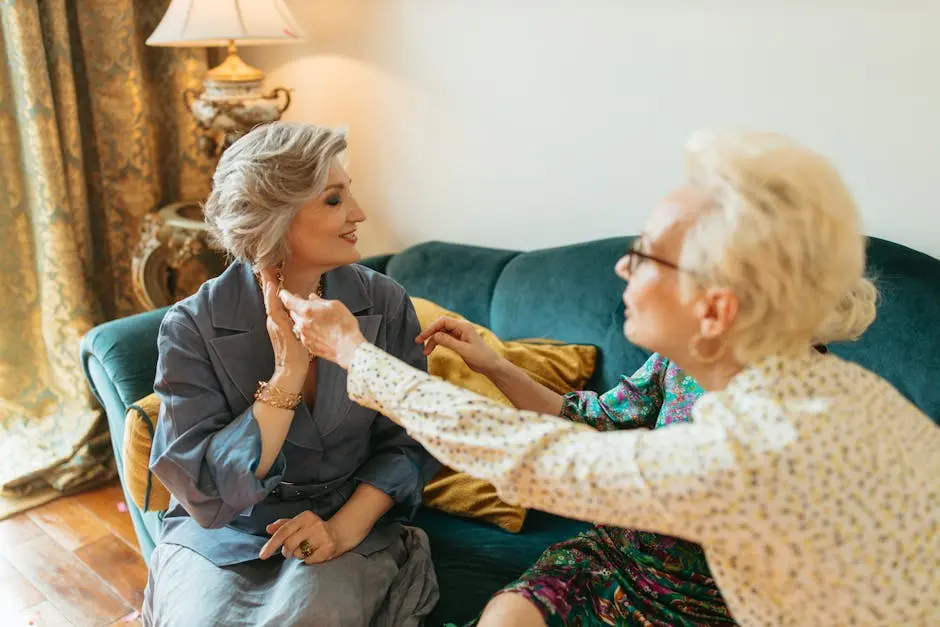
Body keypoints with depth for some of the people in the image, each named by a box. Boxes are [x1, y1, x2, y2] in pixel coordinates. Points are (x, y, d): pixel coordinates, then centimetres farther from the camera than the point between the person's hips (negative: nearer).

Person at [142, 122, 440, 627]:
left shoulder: (385, 304, -7)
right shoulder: (193, 326, -12)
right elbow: (204, 491, -16)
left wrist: (345, 526, -17)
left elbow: (408, 442, -1)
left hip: (355, 522, 0)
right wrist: (288, 373, -23)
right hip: (219, 533, 0)